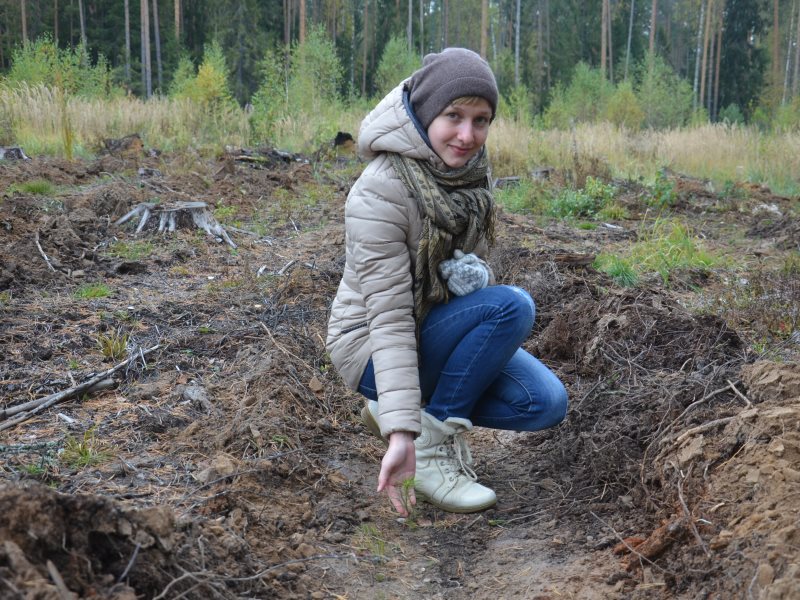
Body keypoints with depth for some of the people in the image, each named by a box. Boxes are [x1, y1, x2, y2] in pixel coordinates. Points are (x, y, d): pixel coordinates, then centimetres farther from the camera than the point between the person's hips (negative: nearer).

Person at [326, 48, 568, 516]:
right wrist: (401, 435, -35)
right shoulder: (379, 195, -27)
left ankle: (409, 409, 7)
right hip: (375, 349, -7)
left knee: (547, 403, -9)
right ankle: (431, 445, -15)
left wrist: (474, 274, -7)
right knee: (513, 306, -27)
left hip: (438, 326, 7)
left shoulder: (469, 166, -6)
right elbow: (391, 320, -30)